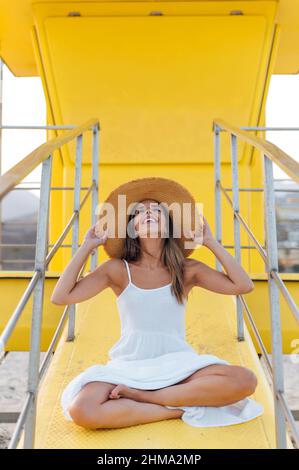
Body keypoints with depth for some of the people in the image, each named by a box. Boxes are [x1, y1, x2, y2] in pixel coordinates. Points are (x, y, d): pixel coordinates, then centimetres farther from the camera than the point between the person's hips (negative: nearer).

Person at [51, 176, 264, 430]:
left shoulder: (187, 269, 2)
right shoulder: (117, 269, 0)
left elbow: (244, 285, -4)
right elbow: (60, 297, -5)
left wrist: (211, 242, -1)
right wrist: (86, 247, -5)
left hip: (177, 363, 2)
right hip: (129, 365, -1)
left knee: (245, 380, -25)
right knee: (81, 410, -31)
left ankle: (141, 396, -16)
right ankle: (182, 408, -15)